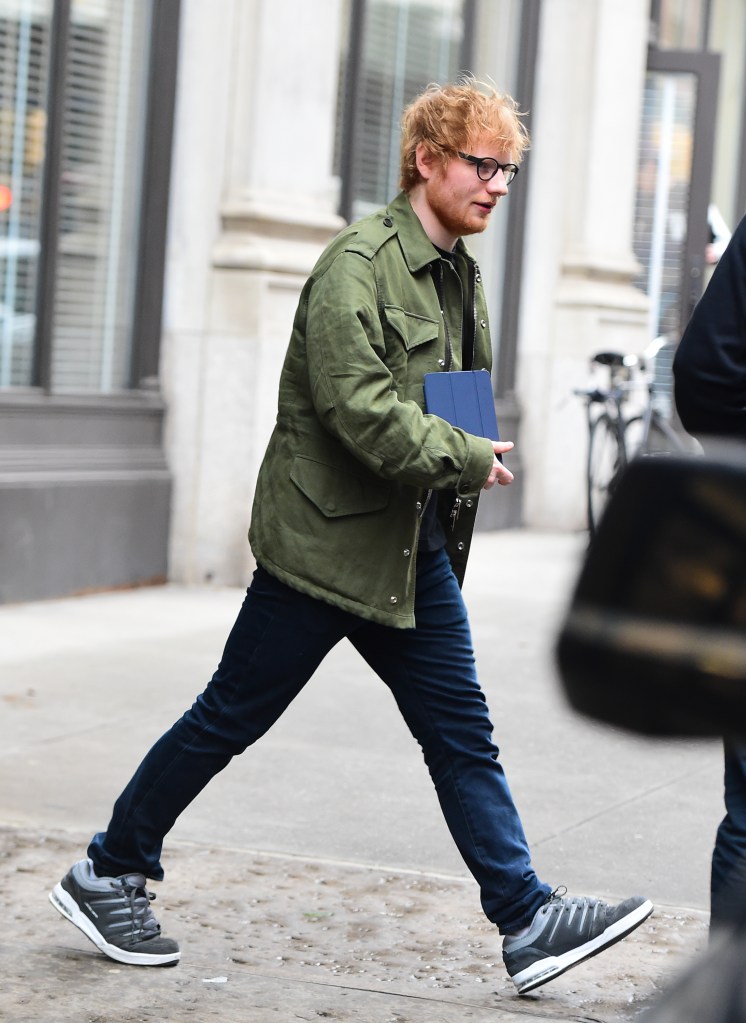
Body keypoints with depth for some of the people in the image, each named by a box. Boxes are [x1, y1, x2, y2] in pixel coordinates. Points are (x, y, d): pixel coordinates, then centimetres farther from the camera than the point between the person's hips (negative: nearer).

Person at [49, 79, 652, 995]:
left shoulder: (460, 273, 13)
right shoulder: (359, 264, -15)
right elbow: (358, 406, -25)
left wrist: (479, 456, 10)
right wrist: (467, 459, -18)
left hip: (416, 551, 8)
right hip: (327, 541, -8)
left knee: (460, 731, 4)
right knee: (230, 717, 2)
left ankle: (528, 921, 5)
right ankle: (107, 874, 17)